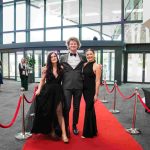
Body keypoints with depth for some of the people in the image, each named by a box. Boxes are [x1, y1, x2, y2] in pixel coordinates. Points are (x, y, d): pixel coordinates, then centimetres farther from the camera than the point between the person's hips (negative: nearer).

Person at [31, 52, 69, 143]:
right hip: (48, 92, 1)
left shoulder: (61, 68, 1)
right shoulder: (46, 69, -1)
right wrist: (39, 90, -4)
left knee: (59, 112, -7)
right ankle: (51, 130, 28)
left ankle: (63, 134, -6)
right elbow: (42, 80, 5)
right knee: (49, 112, 10)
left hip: (58, 92, 0)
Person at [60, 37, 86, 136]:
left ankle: (75, 126, 27)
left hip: (78, 86, 1)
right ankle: (66, 126, 13)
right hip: (67, 86, -1)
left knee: (76, 107, 11)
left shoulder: (83, 57, 7)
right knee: (67, 107, -3)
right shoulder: (63, 58, 6)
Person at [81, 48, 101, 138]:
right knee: (90, 109, 16)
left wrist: (96, 94, -17)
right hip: (85, 89, 7)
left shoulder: (96, 66, -11)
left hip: (92, 90, -7)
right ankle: (93, 130, 31)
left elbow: (98, 81, -14)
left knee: (88, 109, 0)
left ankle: (87, 132, 14)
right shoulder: (85, 65, 8)